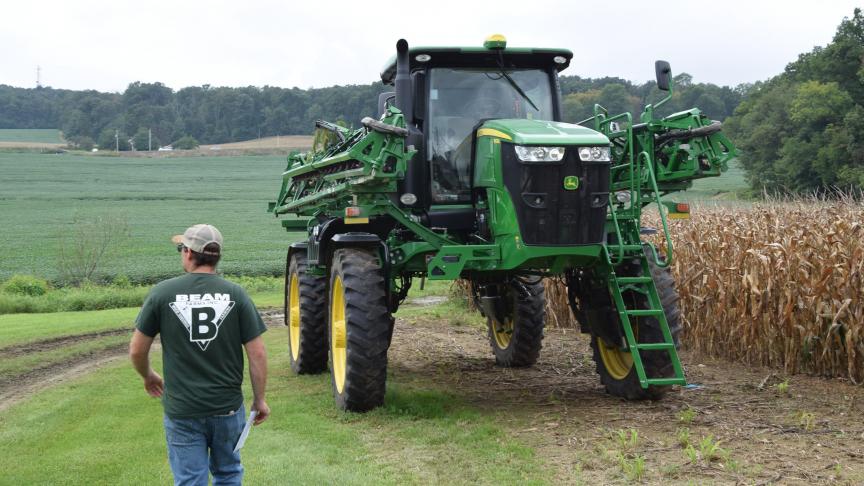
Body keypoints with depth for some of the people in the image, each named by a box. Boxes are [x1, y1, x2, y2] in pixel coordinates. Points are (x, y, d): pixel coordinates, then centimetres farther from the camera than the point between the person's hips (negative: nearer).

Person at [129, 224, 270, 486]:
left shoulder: (162, 293, -8)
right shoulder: (236, 294, -5)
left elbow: (137, 350, -1)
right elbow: (257, 354, -6)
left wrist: (148, 376, 19)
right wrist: (260, 399, 6)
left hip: (181, 411, -1)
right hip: (228, 407, 1)